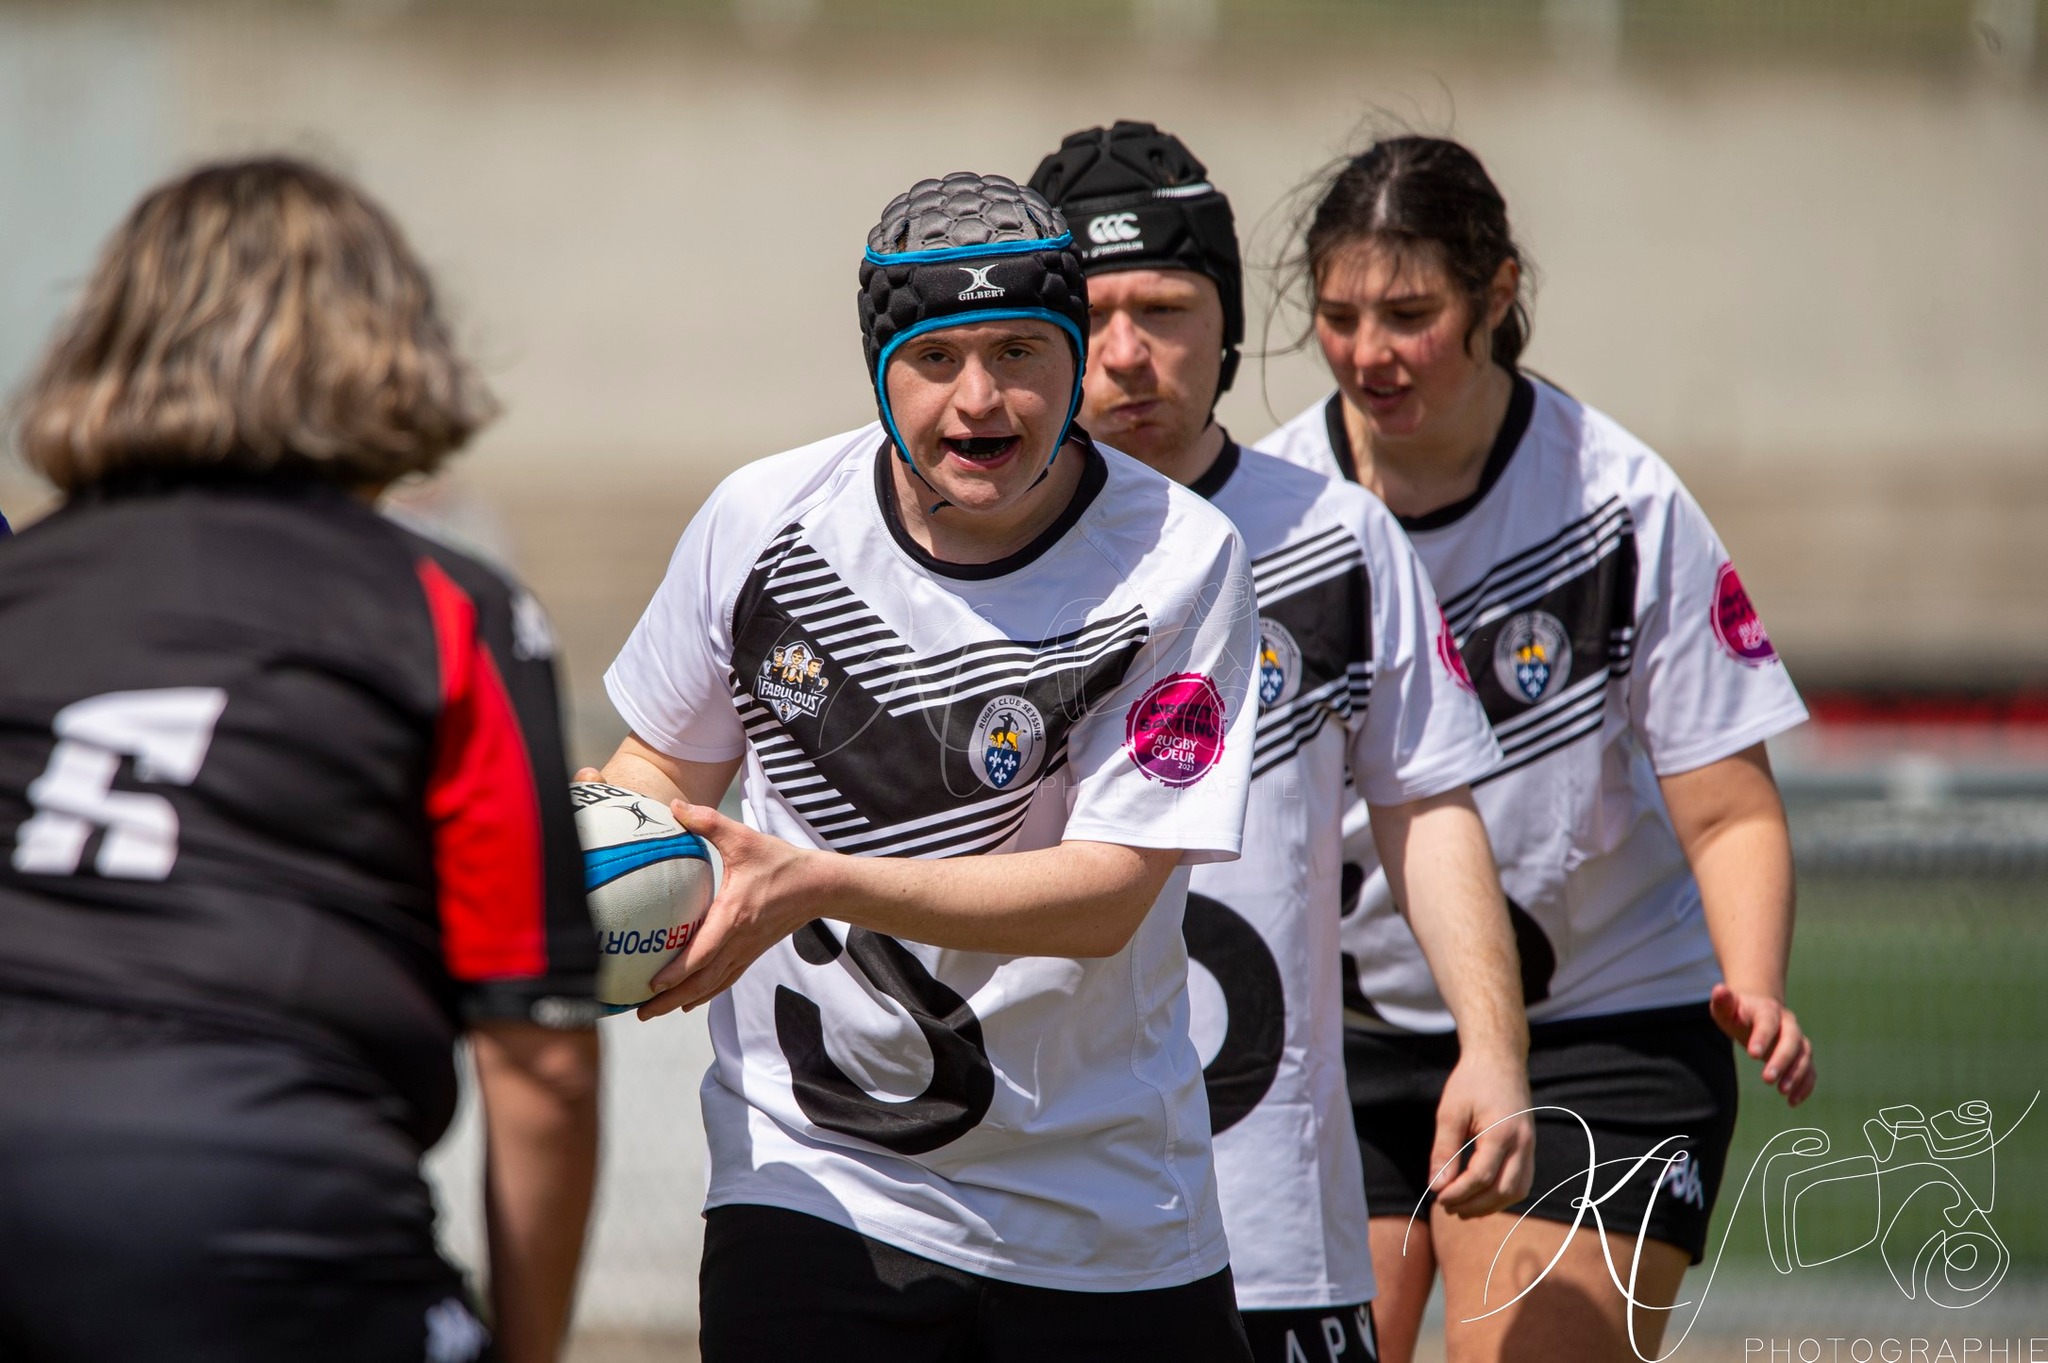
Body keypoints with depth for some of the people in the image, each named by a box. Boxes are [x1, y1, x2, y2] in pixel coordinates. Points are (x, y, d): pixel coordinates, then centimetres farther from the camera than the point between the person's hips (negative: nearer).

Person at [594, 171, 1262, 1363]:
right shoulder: (761, 519, -4)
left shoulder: (1179, 558, -12)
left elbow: (1108, 891, -18)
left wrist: (816, 884, -29)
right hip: (810, 1183, 1)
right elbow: (668, 762, 13)